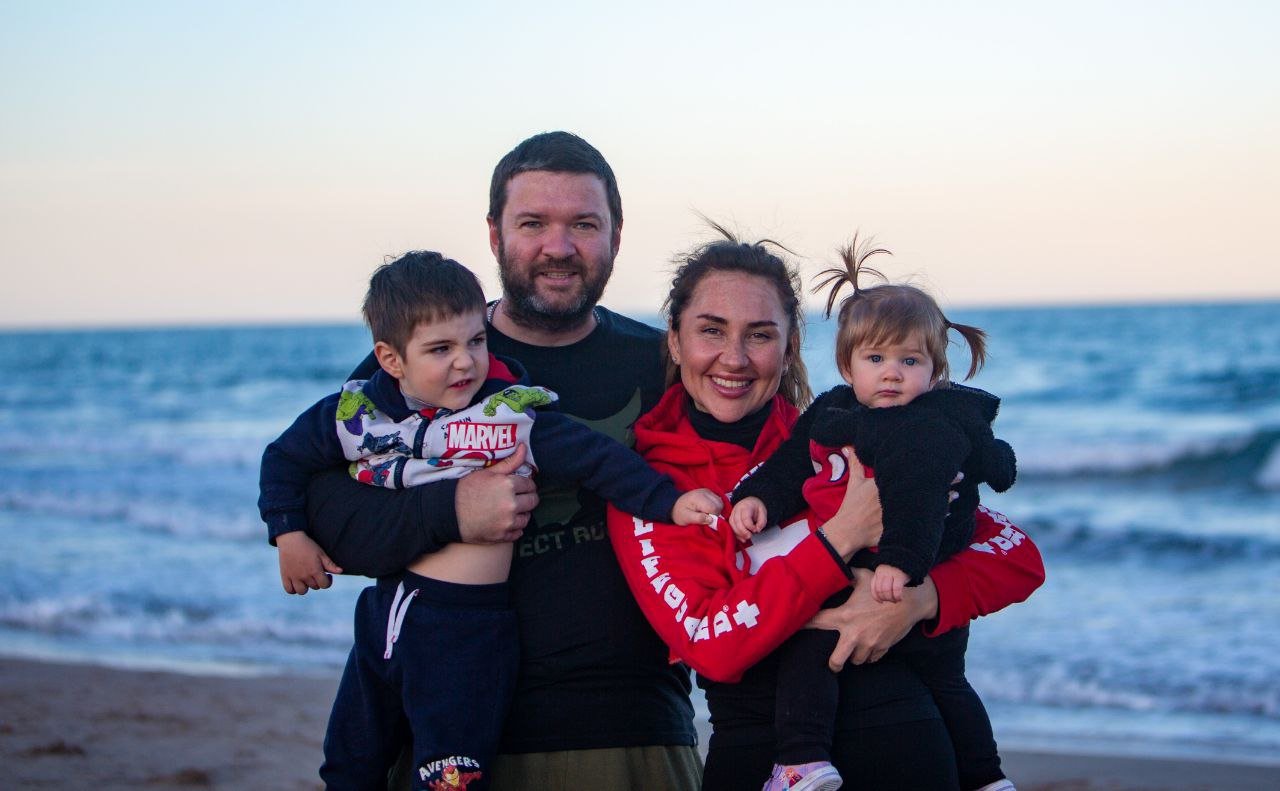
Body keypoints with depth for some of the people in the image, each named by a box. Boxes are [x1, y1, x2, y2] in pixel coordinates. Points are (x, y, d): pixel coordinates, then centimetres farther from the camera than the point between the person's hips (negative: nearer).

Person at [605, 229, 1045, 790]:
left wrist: (919, 599, -19)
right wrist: (843, 536, -20)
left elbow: (1018, 557, 0)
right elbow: (711, 648, -15)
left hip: (901, 743, 1)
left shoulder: (841, 443, 0)